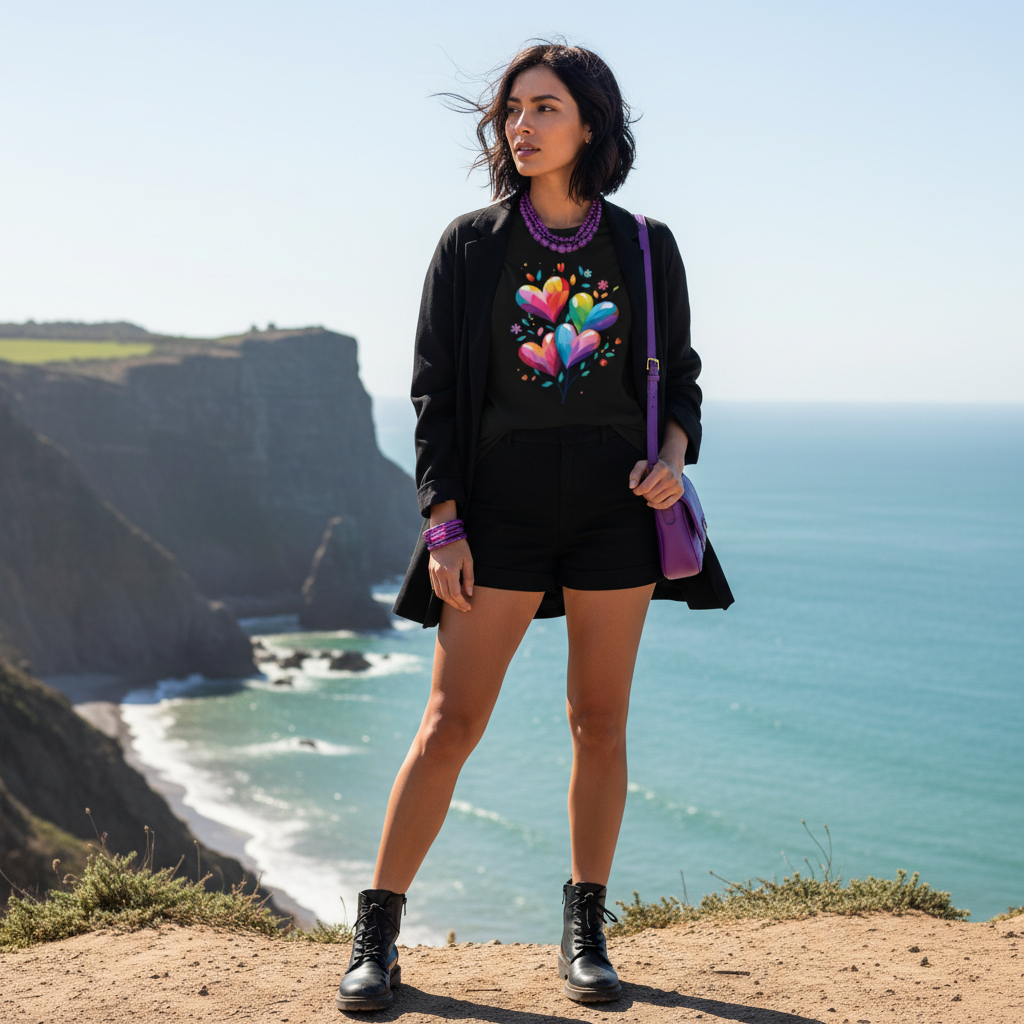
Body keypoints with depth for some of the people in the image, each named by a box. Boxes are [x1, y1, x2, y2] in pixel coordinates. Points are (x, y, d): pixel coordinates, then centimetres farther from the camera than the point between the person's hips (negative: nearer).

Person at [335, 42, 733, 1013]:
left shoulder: (645, 250, 7)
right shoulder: (469, 244, 4)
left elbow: (680, 378, 13)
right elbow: (435, 391, 2)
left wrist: (673, 455, -9)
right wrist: (444, 525, -6)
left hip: (617, 504, 1)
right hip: (501, 503, -1)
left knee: (600, 719, 5)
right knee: (450, 722, -3)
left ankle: (585, 933, 19)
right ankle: (375, 937, 6)